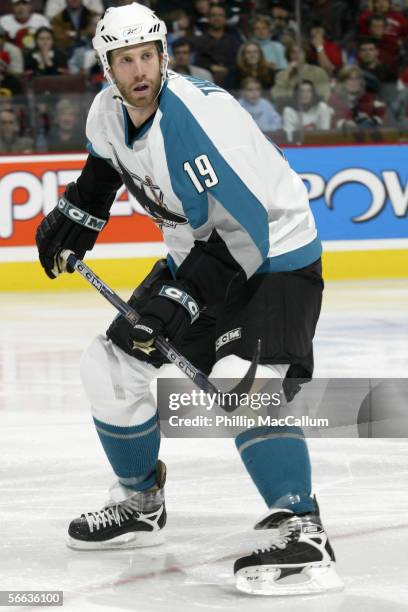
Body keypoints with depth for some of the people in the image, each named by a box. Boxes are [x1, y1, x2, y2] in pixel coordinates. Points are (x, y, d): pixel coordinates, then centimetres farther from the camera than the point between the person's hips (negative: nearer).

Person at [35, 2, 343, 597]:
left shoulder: (199, 116, -30)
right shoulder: (109, 112, -5)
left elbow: (247, 229, -31)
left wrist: (181, 300, -31)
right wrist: (75, 215, 15)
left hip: (273, 255, -9)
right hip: (198, 252, 9)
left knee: (241, 380, -30)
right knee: (110, 364, 7)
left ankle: (301, 532, -28)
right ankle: (140, 503, 26)